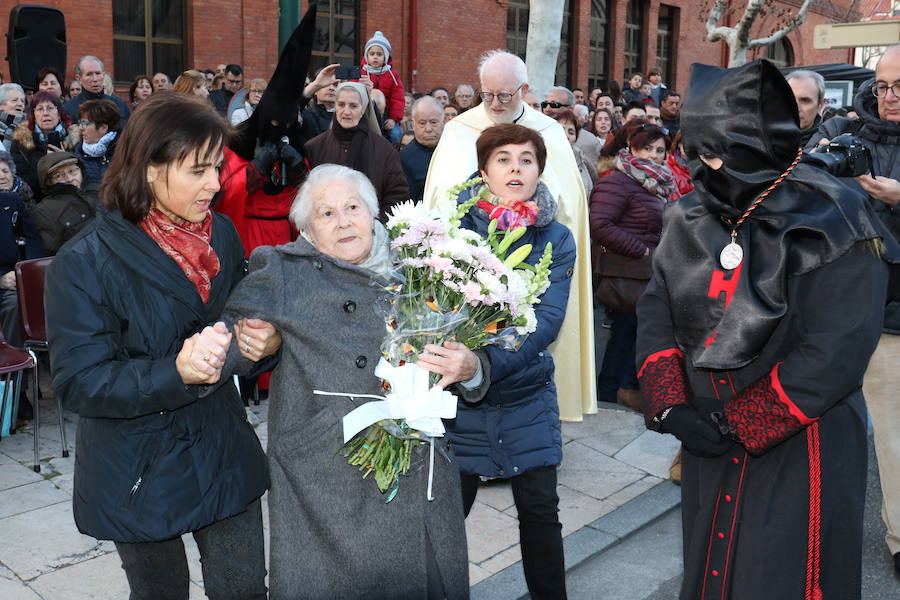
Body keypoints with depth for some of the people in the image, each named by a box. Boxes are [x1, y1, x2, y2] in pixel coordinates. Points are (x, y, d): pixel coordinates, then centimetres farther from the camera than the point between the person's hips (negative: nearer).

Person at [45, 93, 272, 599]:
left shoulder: (221, 233, -2)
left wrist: (264, 340, -14)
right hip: (139, 475, -3)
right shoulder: (84, 263, -16)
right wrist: (176, 372, -34)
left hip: (224, 455, 4)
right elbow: (79, 382, -19)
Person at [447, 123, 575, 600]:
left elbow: (547, 319, -16)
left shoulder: (556, 239, -4)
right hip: (460, 399, -1)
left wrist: (483, 363, -32)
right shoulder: (456, 226, -6)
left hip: (527, 397, 1)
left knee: (540, 510, 12)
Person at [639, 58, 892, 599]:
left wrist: (737, 424, -18)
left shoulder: (834, 228, -16)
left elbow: (833, 354, -21)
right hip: (709, 442, 6)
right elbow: (658, 310, 0)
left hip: (798, 454, -5)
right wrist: (670, 406, -13)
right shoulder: (693, 218, 2)